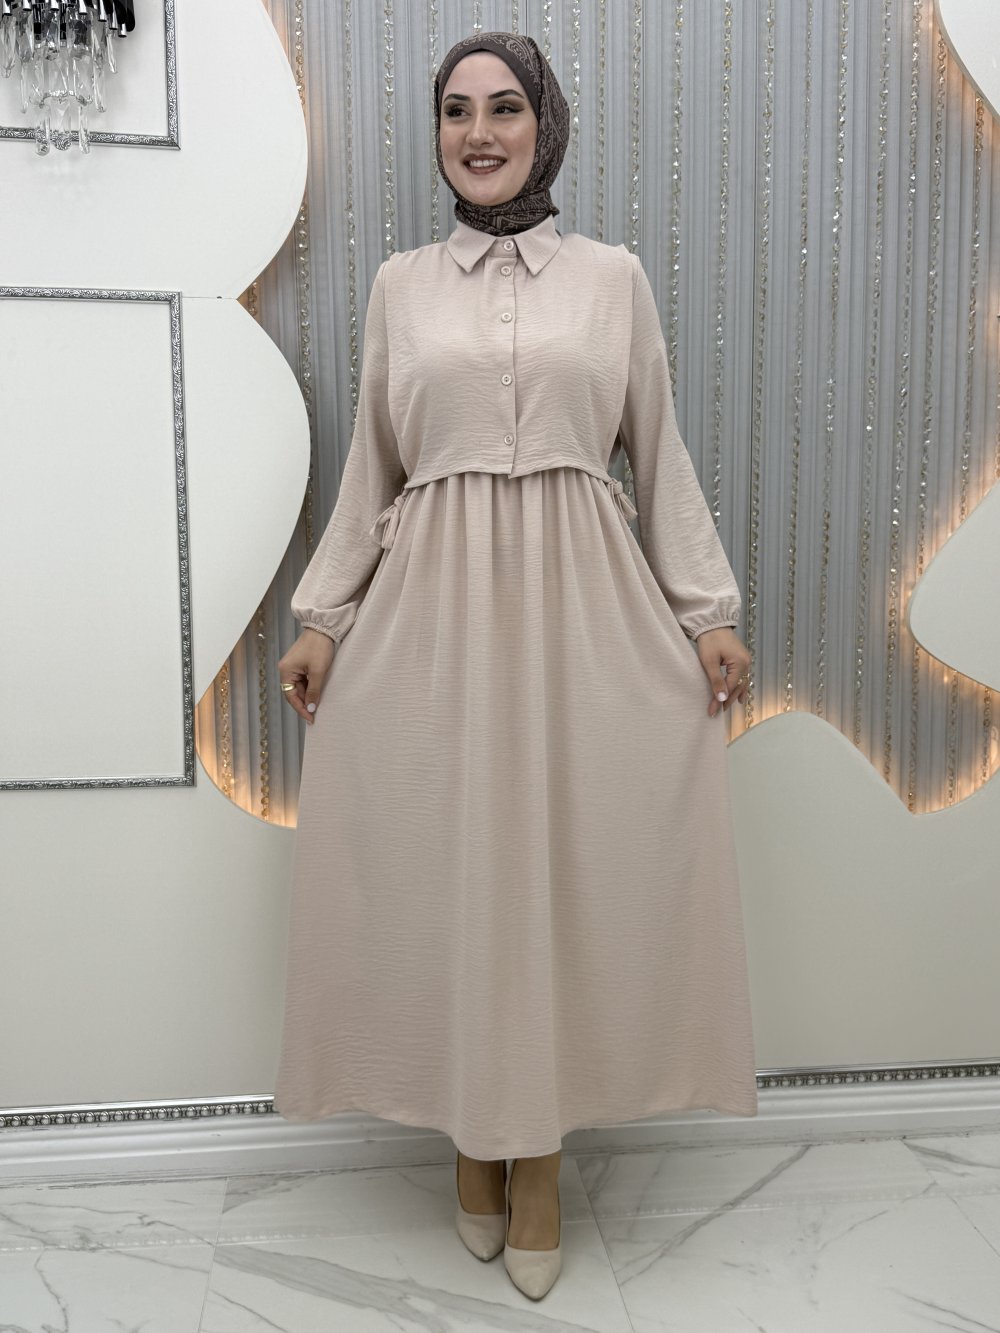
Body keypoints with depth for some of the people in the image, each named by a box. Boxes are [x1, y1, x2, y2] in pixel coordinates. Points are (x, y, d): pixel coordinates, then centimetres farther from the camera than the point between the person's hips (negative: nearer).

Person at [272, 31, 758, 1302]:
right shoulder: (400, 283, 11)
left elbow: (661, 456, 9)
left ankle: (539, 1156, 20)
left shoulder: (615, 276, 8)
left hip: (582, 601, 0)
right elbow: (369, 469, 12)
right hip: (432, 604, 1)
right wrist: (321, 617, 6)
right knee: (445, 869, 4)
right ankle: (472, 1139, 24)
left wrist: (708, 609, 2)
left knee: (568, 866, 2)